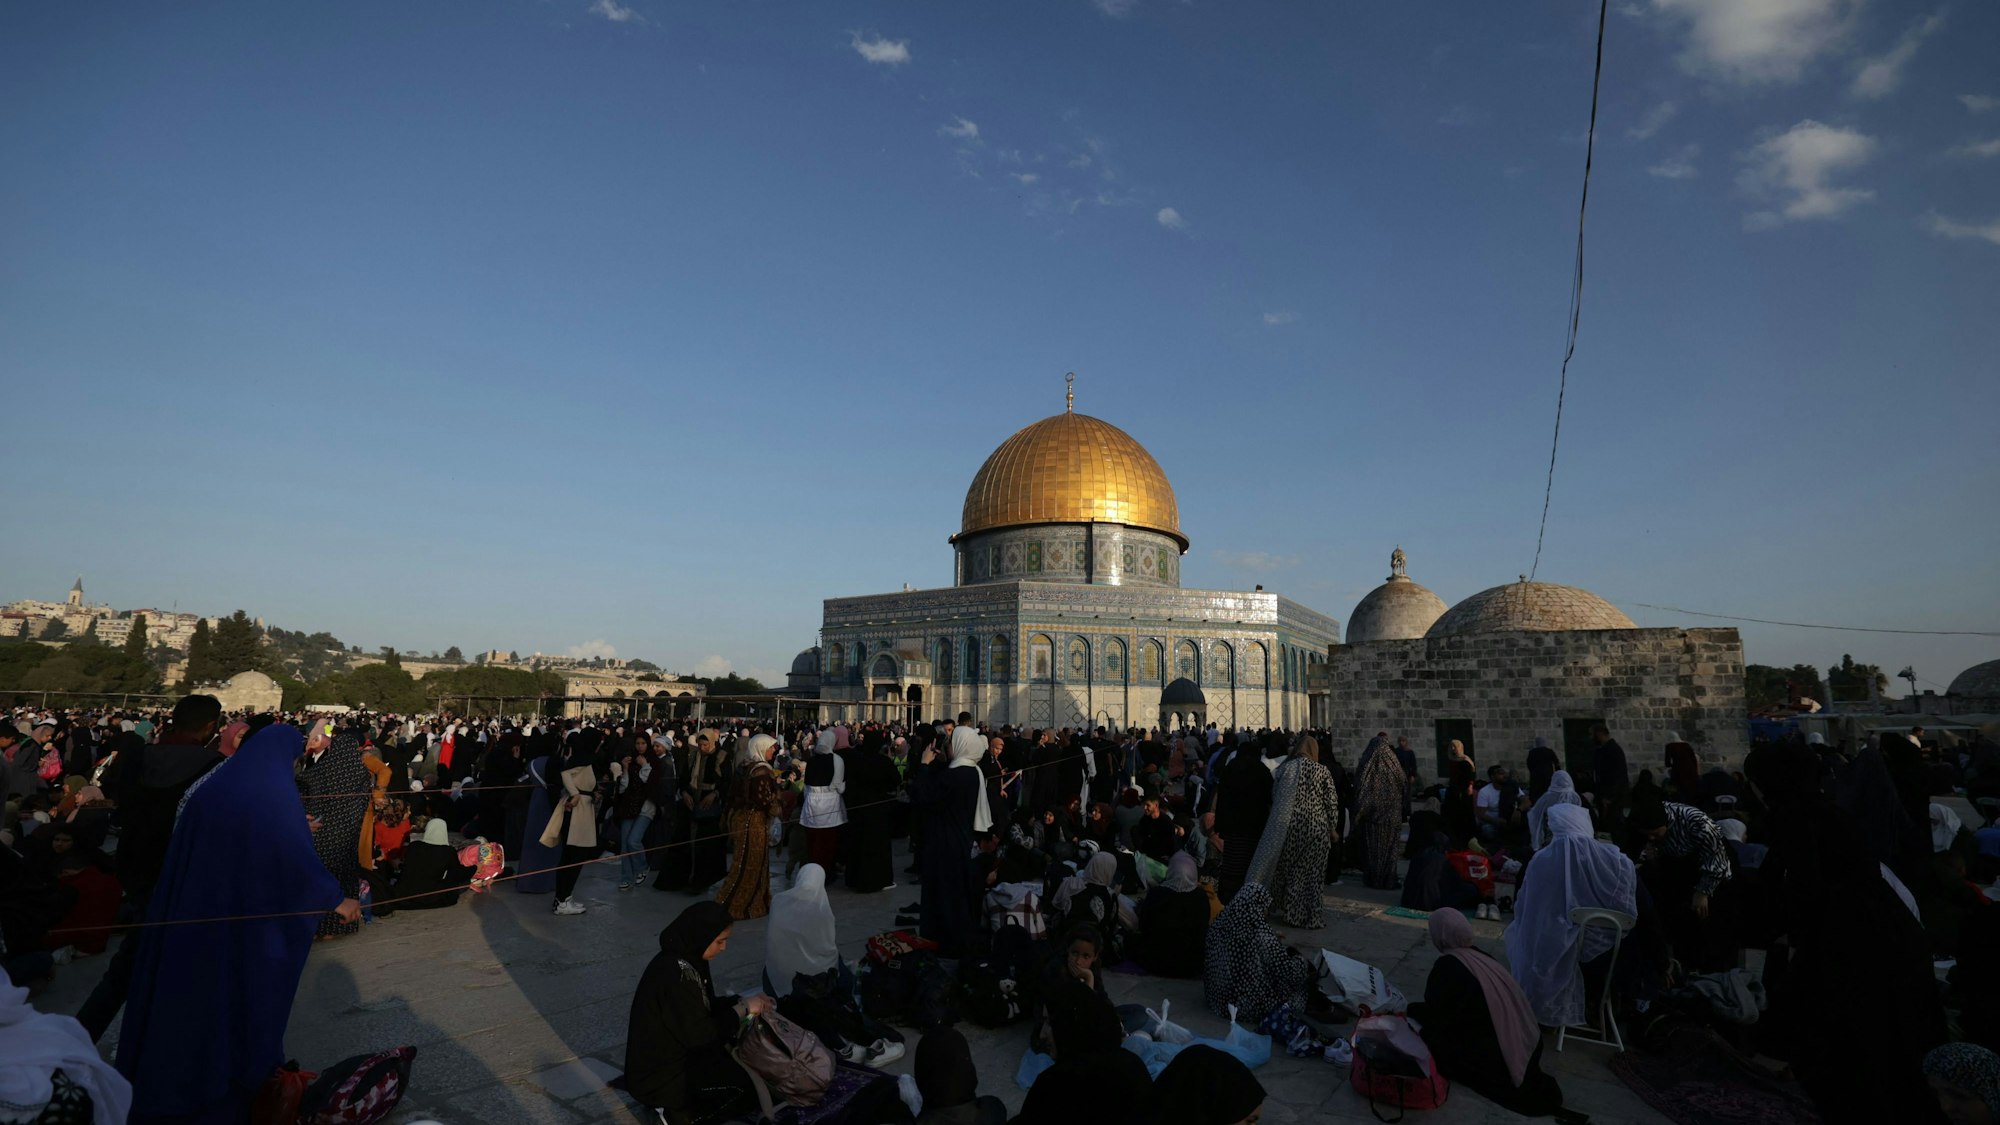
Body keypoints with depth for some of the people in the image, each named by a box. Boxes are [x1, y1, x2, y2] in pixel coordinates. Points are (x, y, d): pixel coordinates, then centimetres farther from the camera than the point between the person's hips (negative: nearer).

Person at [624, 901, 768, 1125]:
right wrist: (743, 1009, -16)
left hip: (670, 1057, 9)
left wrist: (742, 1002, -1)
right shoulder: (676, 973, -30)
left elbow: (704, 1006, 11)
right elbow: (700, 1034, -26)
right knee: (751, 1087, -5)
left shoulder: (683, 959, -1)